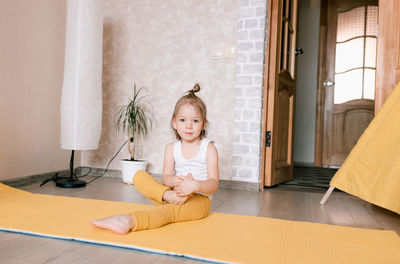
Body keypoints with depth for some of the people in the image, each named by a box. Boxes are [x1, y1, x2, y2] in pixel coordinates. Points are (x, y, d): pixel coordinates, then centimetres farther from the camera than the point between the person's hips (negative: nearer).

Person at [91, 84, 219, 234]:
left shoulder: (209, 148, -1)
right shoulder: (171, 148, 9)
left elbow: (214, 184, -10)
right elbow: (166, 177, -5)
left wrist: (195, 185, -33)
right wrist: (177, 181, -31)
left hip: (199, 199, -4)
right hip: (175, 194, 5)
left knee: (168, 210, -38)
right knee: (139, 176, -15)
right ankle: (169, 197, -37)